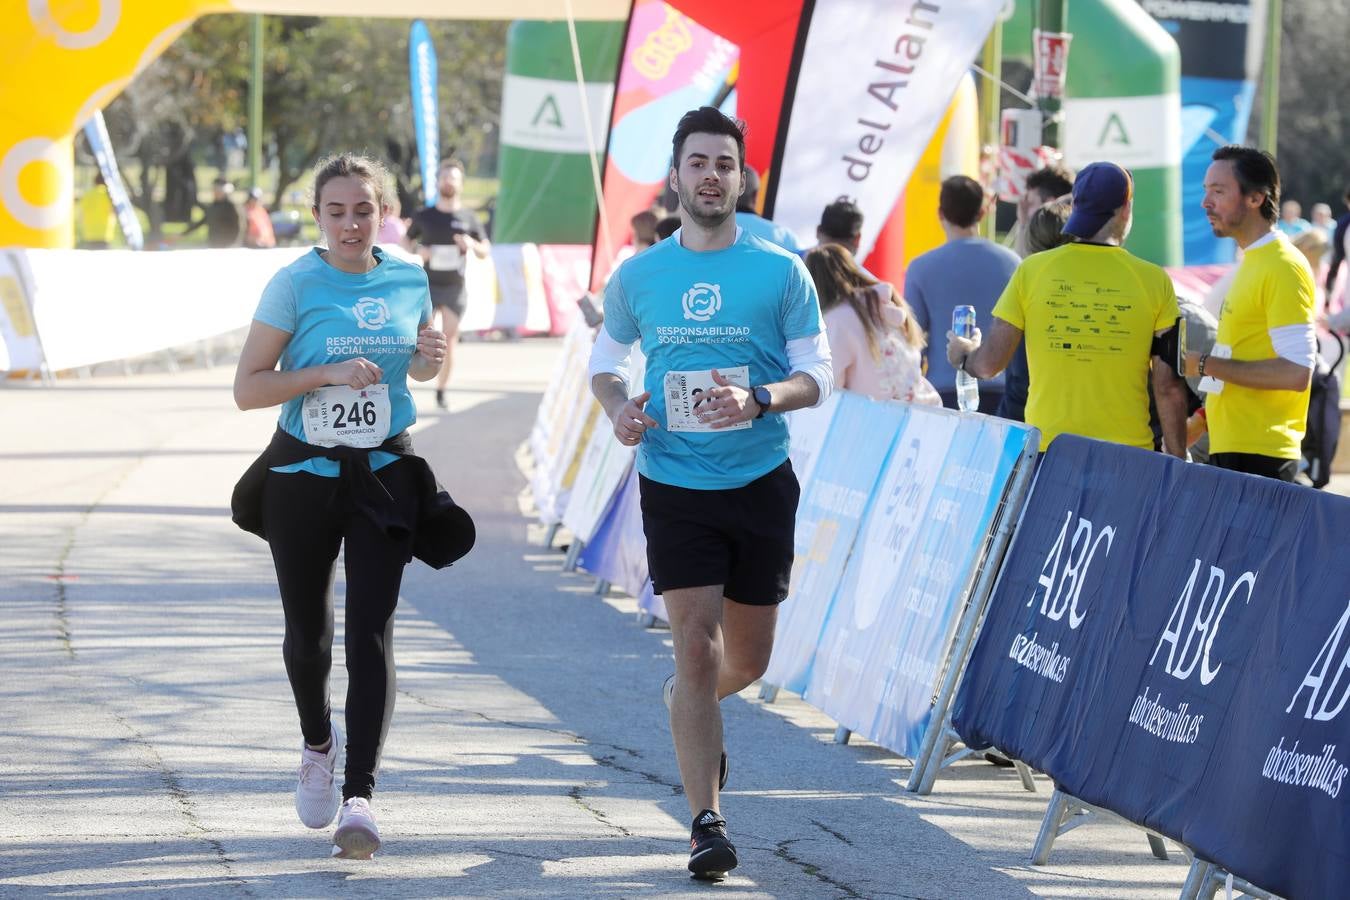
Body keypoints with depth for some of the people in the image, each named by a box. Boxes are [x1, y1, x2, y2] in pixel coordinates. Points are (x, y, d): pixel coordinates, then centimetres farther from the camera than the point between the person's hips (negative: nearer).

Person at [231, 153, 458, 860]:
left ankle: (358, 798, -17)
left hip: (382, 476, 1)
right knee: (307, 633, 13)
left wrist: (430, 361, -4)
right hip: (302, 475, -1)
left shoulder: (409, 282, 2)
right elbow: (247, 388, -10)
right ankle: (318, 744, 44)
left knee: (370, 633, -12)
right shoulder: (295, 285, -8)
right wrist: (329, 373, -23)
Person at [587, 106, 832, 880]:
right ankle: (707, 822, -9)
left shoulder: (781, 271, -2)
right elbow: (606, 357, 17)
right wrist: (618, 406, -5)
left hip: (761, 482, 1)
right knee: (696, 645, -11)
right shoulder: (639, 276, 3)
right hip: (675, 486, -1)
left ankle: (689, 704, 47)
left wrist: (760, 400, -21)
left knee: (748, 658, 11)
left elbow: (816, 373, -1)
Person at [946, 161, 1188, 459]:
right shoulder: (1154, 280, -1)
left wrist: (963, 355, 28)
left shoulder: (1032, 270, 1)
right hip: (1127, 456, -1)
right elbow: (1168, 388, -1)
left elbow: (988, 364, 4)